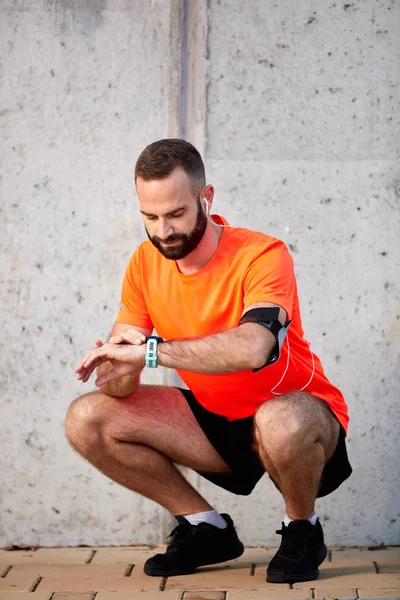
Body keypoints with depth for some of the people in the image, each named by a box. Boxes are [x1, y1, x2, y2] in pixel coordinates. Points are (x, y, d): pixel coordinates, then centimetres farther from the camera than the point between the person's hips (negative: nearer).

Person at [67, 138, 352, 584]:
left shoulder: (262, 256, -23)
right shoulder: (145, 264, -5)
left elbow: (252, 348, -43)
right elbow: (118, 385, -6)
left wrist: (149, 349, -41)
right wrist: (117, 371, -32)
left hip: (297, 418, -6)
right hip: (216, 421, 6)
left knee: (279, 421, -42)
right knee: (86, 421, -10)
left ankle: (302, 531, -7)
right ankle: (206, 529, 6)